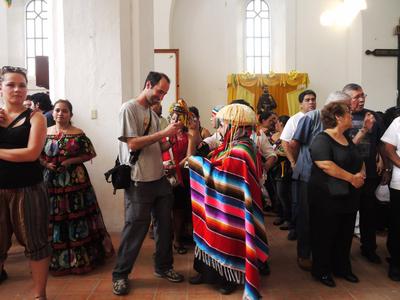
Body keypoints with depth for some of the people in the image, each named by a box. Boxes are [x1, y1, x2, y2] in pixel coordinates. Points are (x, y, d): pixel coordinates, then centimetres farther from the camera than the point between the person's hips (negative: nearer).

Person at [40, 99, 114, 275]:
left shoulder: (78, 134, -2)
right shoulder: (45, 133, 7)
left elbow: (90, 154, -2)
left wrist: (71, 161, -13)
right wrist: (46, 164, -8)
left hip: (75, 181, -3)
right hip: (52, 182, 3)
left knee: (77, 217, 1)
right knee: (54, 219, 7)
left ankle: (81, 257, 15)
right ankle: (57, 259, 24)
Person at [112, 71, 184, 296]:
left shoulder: (153, 114, 14)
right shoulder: (129, 108, -9)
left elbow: (158, 148, 13)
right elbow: (133, 144, -19)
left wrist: (173, 138, -5)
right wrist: (164, 132, -19)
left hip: (160, 179, 8)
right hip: (139, 182, -7)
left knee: (165, 225, 13)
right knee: (136, 229, 1)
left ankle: (164, 267, 31)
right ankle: (120, 275, 20)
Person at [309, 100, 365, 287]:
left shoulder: (348, 139, 13)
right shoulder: (322, 139, -14)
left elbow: (360, 161, 19)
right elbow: (325, 165, -26)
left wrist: (361, 174, -3)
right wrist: (351, 178, -20)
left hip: (348, 196, 8)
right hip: (327, 196, -8)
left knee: (345, 234, 16)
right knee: (324, 234, 4)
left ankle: (342, 268, 32)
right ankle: (321, 271, 19)